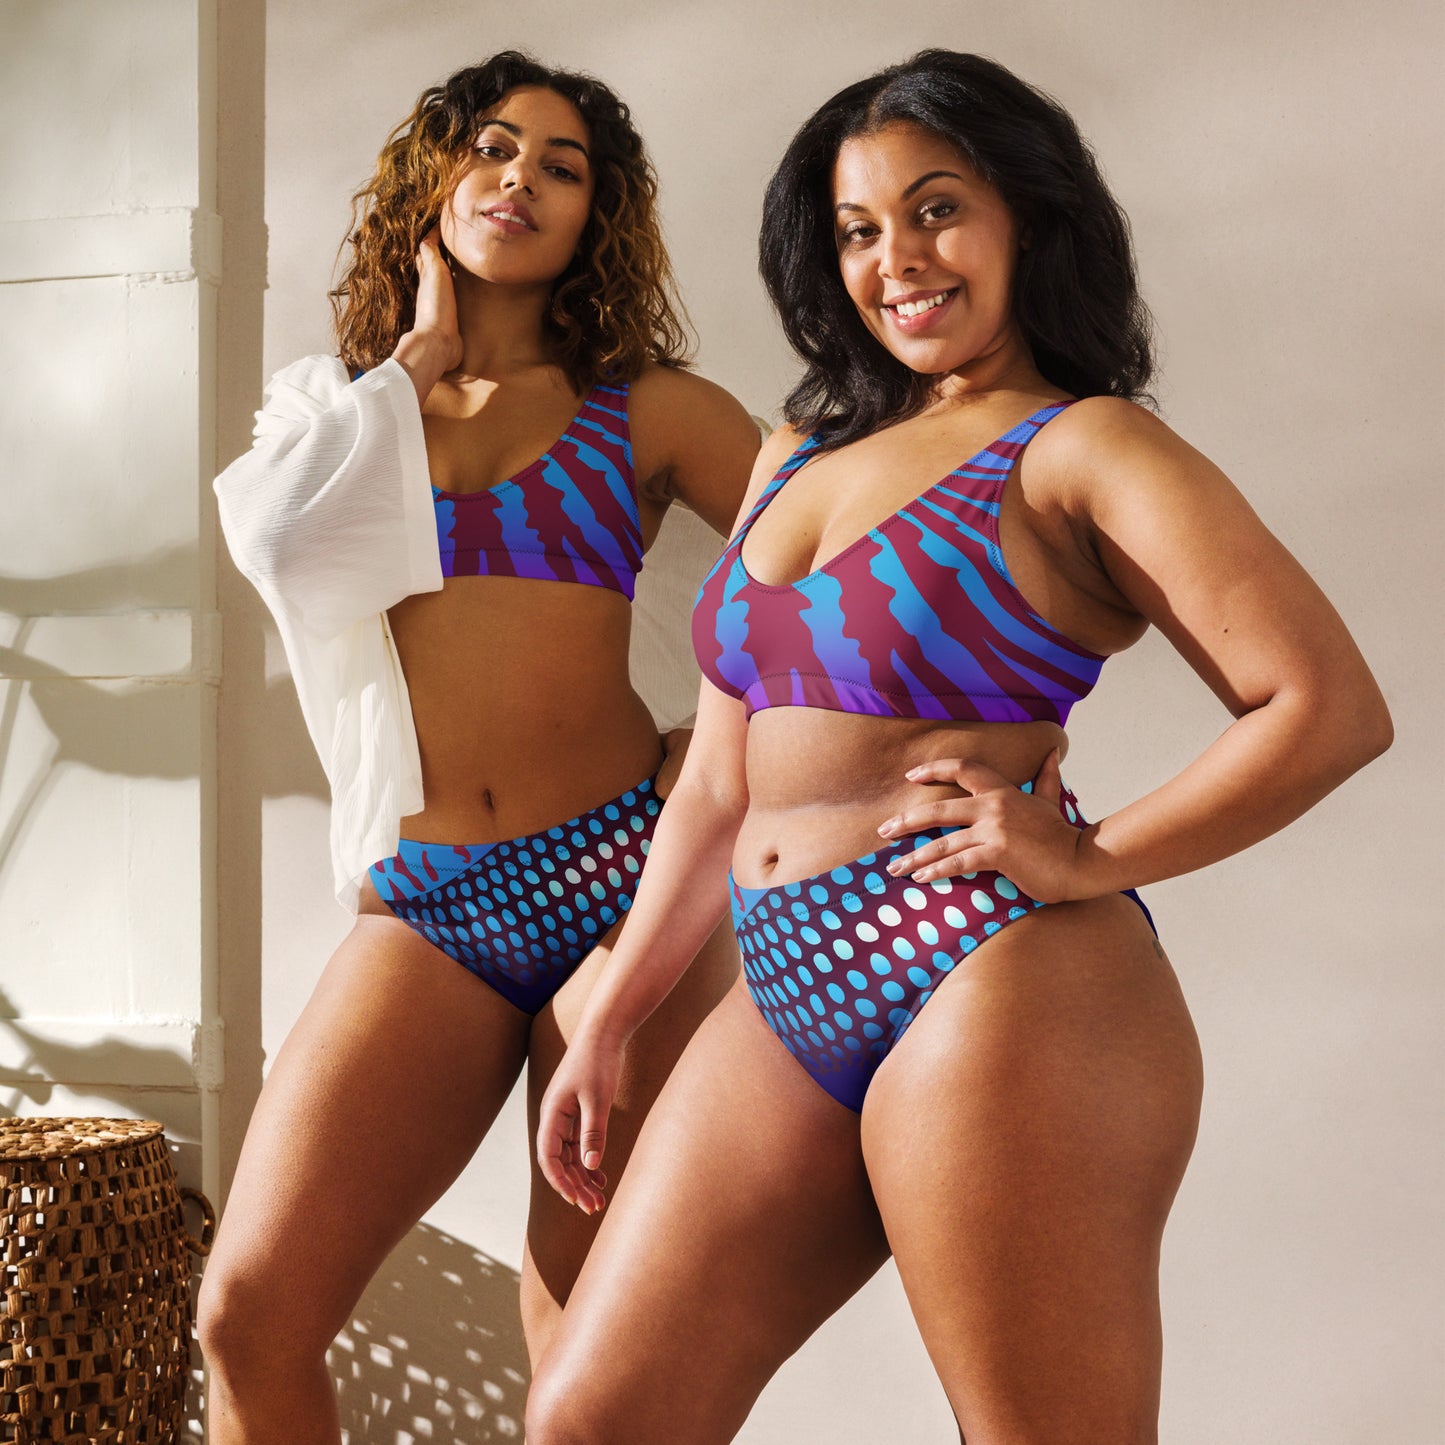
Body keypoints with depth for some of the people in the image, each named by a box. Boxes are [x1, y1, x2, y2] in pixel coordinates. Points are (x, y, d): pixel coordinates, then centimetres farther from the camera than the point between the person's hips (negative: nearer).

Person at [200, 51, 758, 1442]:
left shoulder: (648, 412, 9)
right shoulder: (332, 409, 15)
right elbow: (286, 540, -6)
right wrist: (419, 355, 2)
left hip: (619, 877, -1)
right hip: (425, 910, 2)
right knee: (251, 1312, -9)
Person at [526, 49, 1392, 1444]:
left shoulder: (1081, 448, -2)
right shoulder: (799, 453, 19)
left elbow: (1332, 708, -11)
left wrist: (1090, 861, -14)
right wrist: (609, 1019, 20)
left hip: (997, 994, -7)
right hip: (788, 1007, 7)